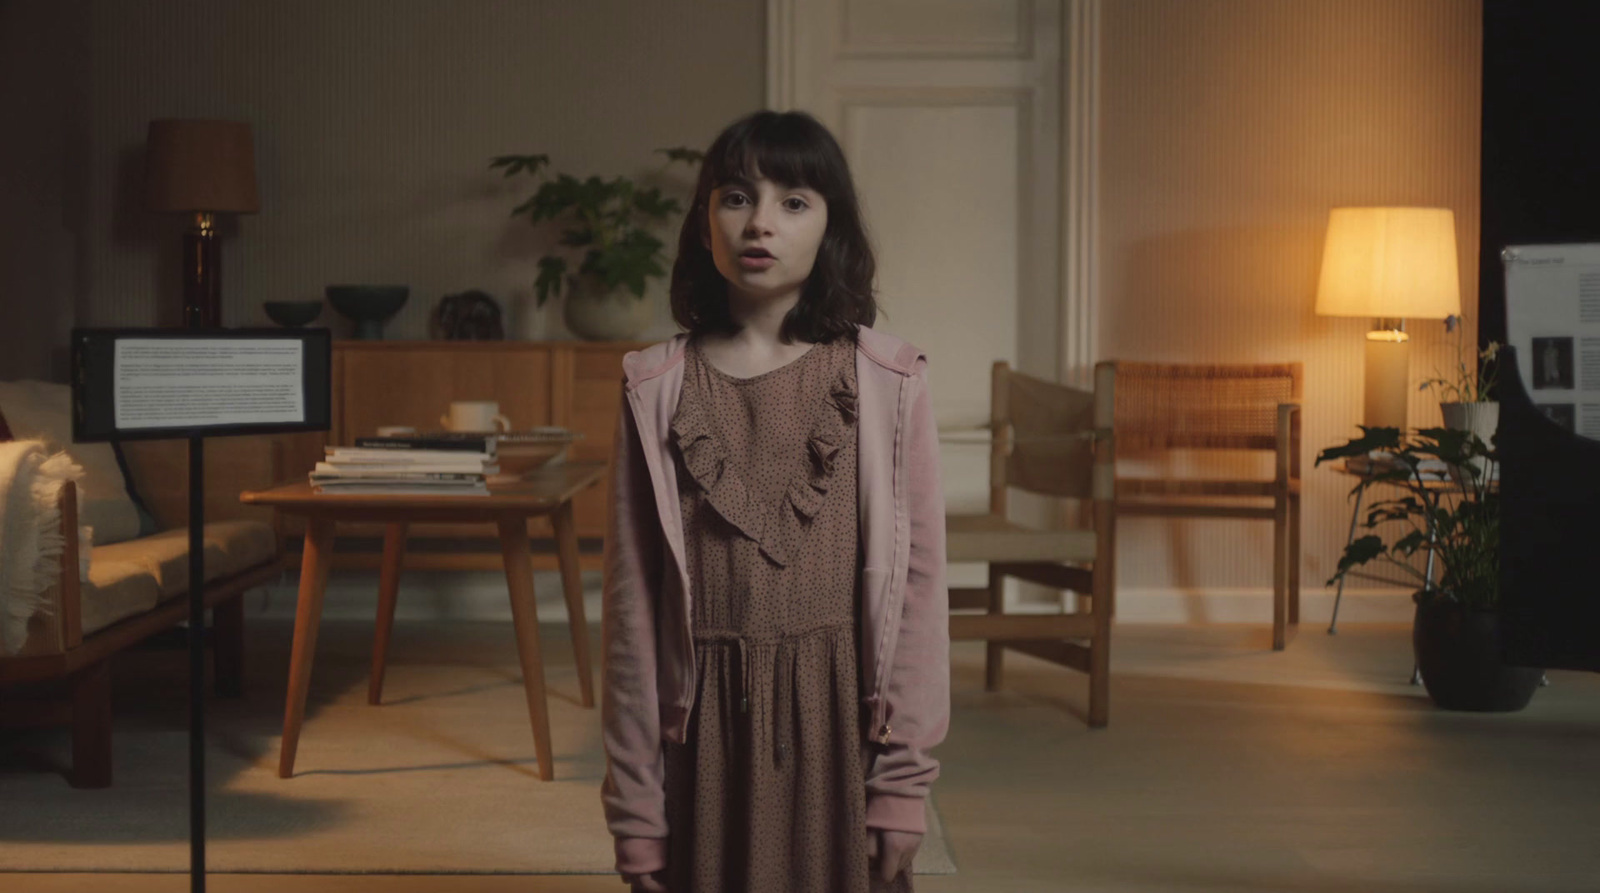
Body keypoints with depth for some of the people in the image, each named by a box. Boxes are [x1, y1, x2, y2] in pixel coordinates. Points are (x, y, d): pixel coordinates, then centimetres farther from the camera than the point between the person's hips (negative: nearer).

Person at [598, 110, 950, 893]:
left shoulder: (886, 382, -2)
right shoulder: (655, 389, 0)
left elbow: (917, 579, -2)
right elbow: (632, 600, 1)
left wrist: (902, 783, -5)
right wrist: (635, 803, 0)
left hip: (839, 720, 0)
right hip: (707, 731, 1)